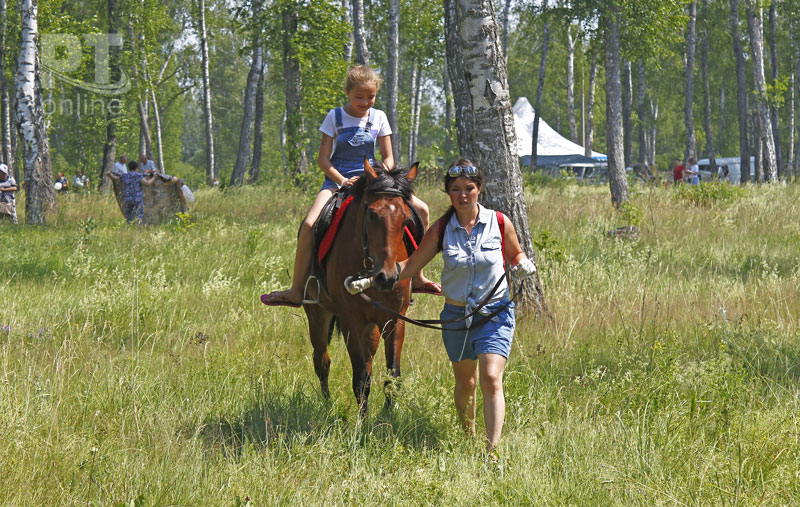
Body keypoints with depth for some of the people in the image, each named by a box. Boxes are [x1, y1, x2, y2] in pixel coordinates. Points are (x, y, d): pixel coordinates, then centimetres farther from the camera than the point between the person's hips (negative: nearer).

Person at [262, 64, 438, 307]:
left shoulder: (378, 118, 4)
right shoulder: (335, 117, -3)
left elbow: (388, 158, 7)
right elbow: (323, 159, -5)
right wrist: (343, 181, -21)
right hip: (338, 180, -3)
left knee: (421, 210, -12)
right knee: (310, 225, -28)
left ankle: (417, 278, 1)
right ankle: (297, 291, -19)